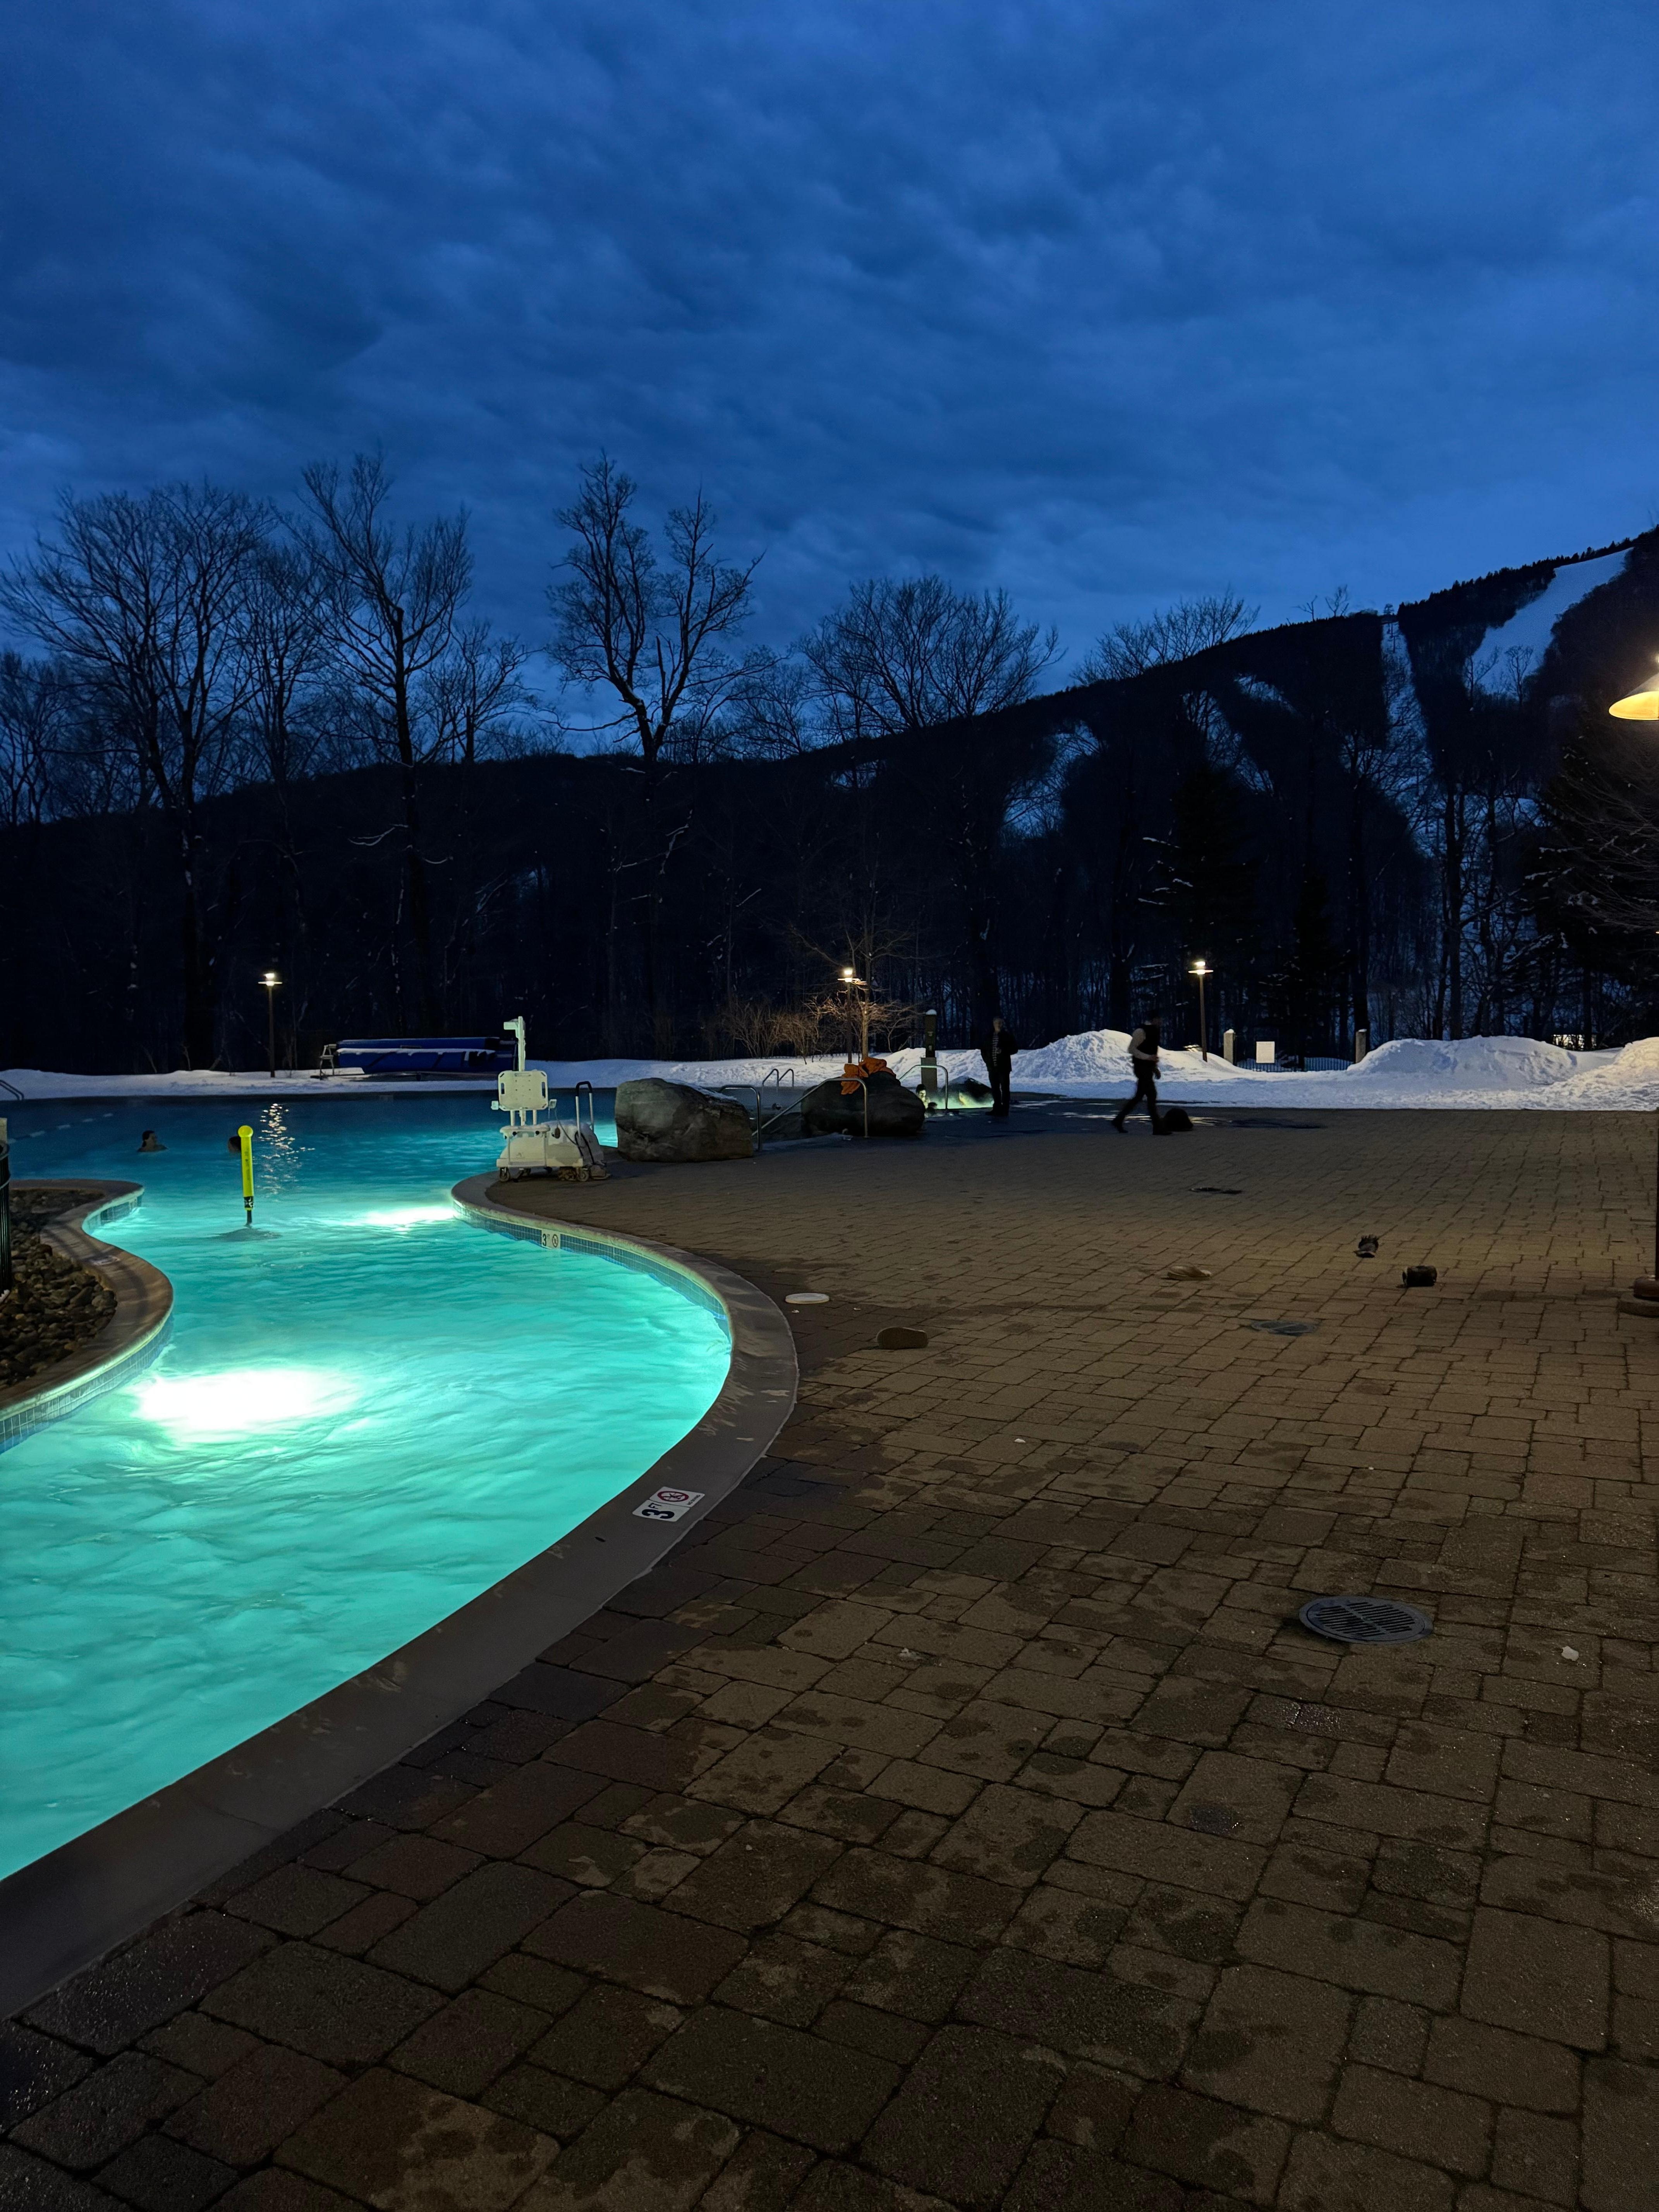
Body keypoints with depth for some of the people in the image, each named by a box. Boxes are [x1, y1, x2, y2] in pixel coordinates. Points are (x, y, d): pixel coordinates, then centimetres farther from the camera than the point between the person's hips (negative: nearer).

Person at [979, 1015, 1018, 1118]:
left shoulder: (1007, 1035, -2)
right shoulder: (989, 1036, 8)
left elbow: (1015, 1048, -2)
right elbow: (983, 1050, 17)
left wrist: (1003, 1051, -16)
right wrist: (987, 1061, 4)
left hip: (1003, 1067, -4)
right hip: (992, 1067, 4)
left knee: (1004, 1089, -4)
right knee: (995, 1090, 8)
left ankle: (1004, 1113, -6)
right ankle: (997, 1110, 15)